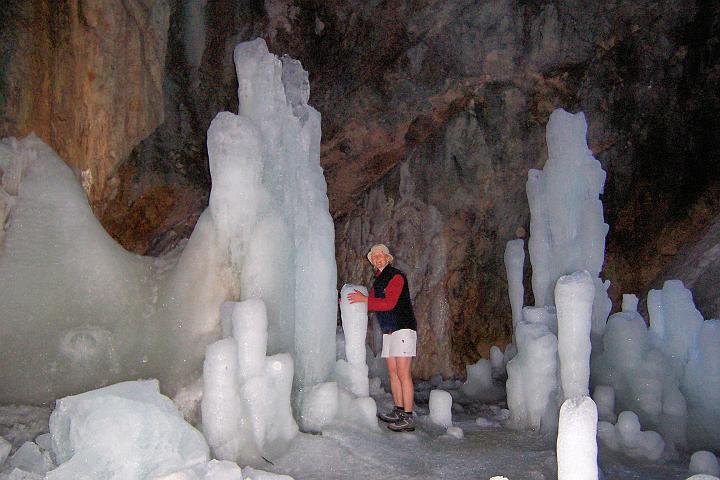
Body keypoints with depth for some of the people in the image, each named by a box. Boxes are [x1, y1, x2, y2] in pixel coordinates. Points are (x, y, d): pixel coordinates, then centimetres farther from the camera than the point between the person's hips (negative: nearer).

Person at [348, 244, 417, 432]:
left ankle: (408, 418, -12)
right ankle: (398, 412, 13)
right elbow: (371, 305, 19)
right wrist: (351, 303, 7)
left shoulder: (397, 277, -9)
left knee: (403, 373, -12)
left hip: (403, 329, -8)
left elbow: (389, 303, -19)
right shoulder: (378, 281, 18)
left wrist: (364, 299, -16)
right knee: (393, 372, 7)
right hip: (388, 331, 8)